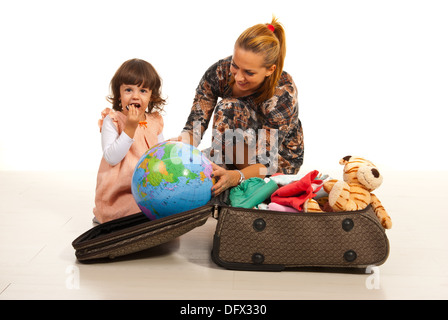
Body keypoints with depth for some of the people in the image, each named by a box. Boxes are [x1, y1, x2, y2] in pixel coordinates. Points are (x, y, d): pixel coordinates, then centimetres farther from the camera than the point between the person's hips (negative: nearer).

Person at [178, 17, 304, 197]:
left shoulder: (283, 93, -30)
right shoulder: (219, 72, -20)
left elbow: (266, 163, -33)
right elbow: (194, 127, -21)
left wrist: (235, 176, -54)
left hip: (279, 160, -4)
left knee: (229, 108, -32)